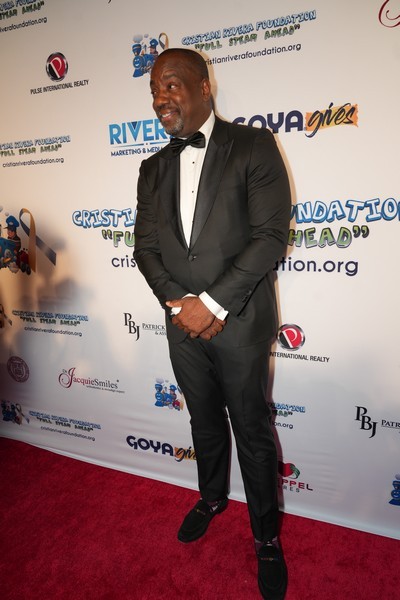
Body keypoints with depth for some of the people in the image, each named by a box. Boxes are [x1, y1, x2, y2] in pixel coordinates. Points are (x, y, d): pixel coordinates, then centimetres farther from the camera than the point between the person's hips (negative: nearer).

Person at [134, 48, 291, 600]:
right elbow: (146, 246, 6)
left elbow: (272, 235, -14)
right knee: (205, 420, 22)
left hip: (240, 322, -4)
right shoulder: (153, 168, 10)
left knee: (252, 429, 10)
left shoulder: (254, 146, -6)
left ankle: (266, 534, 34)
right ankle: (212, 497, 49)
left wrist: (214, 303, -17)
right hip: (183, 321, 5)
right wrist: (179, 304, -9)